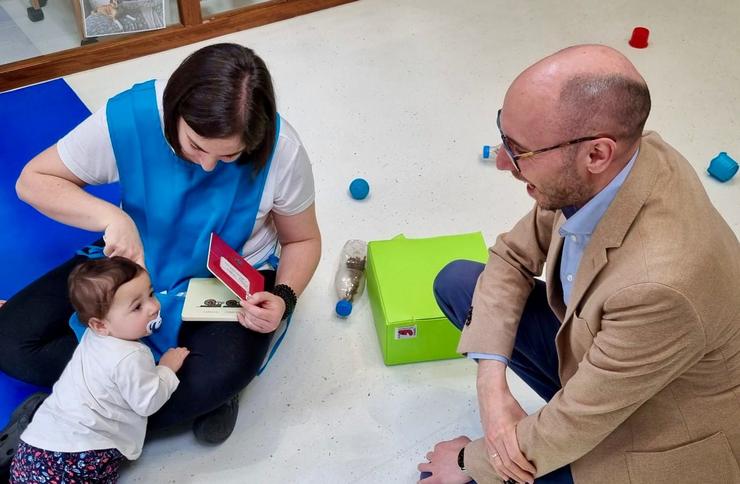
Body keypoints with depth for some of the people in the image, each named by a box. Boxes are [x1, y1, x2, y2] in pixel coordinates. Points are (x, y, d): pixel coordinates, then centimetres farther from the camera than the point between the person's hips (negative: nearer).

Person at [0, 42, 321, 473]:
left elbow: (302, 240, -6)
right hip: (135, 264, 3)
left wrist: (284, 298, -26)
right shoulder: (129, 118, -24)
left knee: (225, 371, -35)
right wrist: (110, 217, -30)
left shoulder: (281, 151, -24)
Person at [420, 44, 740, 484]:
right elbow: (513, 257, -3)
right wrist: (492, 385, -15)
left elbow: (569, 428, -27)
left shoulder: (659, 283, -41)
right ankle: (574, 400, 10)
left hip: (654, 444, -6)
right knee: (457, 283, 2)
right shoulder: (590, 173, -19)